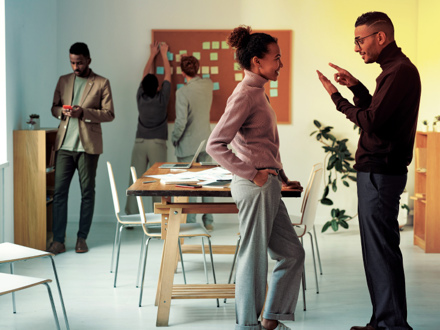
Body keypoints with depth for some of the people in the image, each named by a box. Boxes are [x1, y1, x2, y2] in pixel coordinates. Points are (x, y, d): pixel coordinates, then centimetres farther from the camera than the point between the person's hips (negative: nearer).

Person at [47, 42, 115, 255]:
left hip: (88, 145, -3)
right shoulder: (63, 81, 13)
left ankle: (82, 238, 14)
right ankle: (58, 240, 3)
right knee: (59, 191, -2)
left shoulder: (101, 83, 2)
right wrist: (62, 112, -7)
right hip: (64, 144, 3)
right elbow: (54, 108, 18)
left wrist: (84, 112, -17)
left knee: (87, 192, 4)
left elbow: (109, 114, -2)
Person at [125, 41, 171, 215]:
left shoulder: (140, 97, 1)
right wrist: (164, 54, 18)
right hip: (157, 143, -2)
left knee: (135, 180, 0)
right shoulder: (162, 98, -6)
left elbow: (145, 75, 14)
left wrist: (152, 54, 25)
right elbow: (168, 75, 6)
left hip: (140, 142, 2)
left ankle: (131, 217, 0)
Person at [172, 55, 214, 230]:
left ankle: (189, 223, 9)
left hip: (188, 145, -5)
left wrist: (174, 138, -6)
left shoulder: (182, 92, -19)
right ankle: (208, 221, 18)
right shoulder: (208, 84, -2)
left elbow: (181, 122, -21)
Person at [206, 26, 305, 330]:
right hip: (255, 188, -10)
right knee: (254, 256, 1)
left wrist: (282, 179, 19)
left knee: (292, 253, 14)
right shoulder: (245, 95, -13)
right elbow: (215, 145, -20)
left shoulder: (257, 93, 15)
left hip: (267, 186, 10)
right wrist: (251, 174, -20)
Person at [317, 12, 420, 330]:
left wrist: (337, 97, -10)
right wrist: (356, 87, 14)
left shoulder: (400, 71, -16)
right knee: (377, 248, 15)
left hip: (381, 173, -11)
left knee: (382, 249, -6)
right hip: (378, 171, 11)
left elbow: (371, 121, -21)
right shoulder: (396, 69, 17)